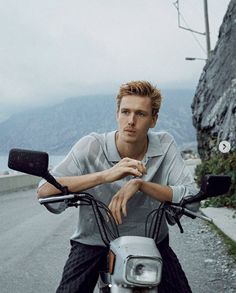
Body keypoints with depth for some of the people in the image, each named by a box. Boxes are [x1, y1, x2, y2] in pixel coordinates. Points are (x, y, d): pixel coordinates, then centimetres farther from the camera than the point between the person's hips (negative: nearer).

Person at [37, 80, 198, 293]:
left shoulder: (165, 145, -7)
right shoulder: (92, 146, -13)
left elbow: (191, 197, -15)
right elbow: (44, 191, -24)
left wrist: (139, 184, -29)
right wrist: (107, 175, -35)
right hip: (94, 241, -1)